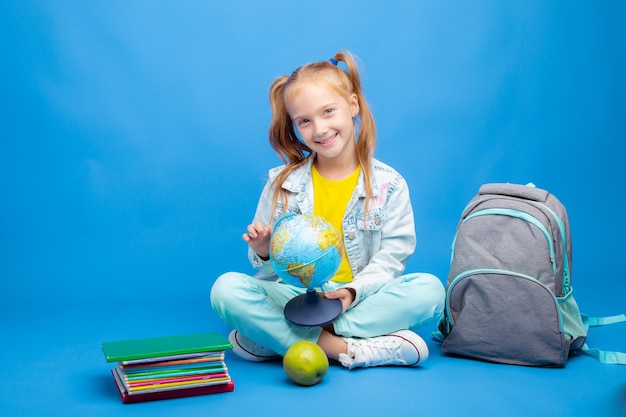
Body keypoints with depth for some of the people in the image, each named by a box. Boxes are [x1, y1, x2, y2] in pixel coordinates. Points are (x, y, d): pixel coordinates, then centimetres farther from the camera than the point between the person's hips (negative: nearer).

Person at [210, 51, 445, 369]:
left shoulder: (388, 184, 2)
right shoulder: (283, 184, 4)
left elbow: (392, 257, -4)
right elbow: (270, 271, 7)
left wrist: (352, 292, -21)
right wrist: (264, 254, -17)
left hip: (362, 299, 0)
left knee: (429, 290, -27)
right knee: (226, 288, -24)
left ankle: (274, 336, -26)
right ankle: (346, 349, -29)